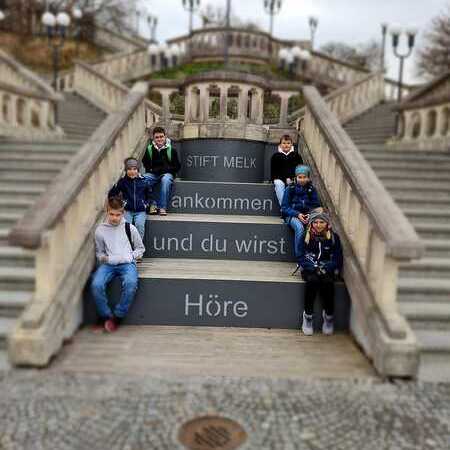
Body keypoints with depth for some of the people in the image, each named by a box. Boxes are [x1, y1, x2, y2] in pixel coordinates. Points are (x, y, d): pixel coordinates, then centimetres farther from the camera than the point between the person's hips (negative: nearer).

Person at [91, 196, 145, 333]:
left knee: (130, 284, -35)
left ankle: (117, 316, -14)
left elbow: (140, 249, 16)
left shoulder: (130, 228, 6)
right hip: (108, 264, 2)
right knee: (96, 285, -30)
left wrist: (129, 256, -2)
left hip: (127, 263, -1)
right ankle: (106, 315, -6)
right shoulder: (100, 230, 9)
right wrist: (104, 258, -3)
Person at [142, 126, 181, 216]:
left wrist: (167, 168, -11)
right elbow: (145, 163, 18)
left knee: (166, 180, -38)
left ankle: (163, 207, -31)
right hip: (153, 174, 2)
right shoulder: (149, 149, 8)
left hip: (167, 173, -2)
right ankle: (152, 204, -21)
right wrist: (151, 169, -2)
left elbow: (177, 166, 5)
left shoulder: (171, 150, 3)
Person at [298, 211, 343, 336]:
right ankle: (308, 316, -20)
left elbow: (337, 259, 2)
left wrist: (325, 268, -15)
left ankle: (329, 316, -13)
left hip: (327, 269, 0)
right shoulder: (306, 237, 4)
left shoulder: (334, 237, 4)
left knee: (327, 281, -33)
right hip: (310, 269, 0)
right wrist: (315, 268, -15)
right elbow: (301, 258, 1)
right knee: (312, 279, -34)